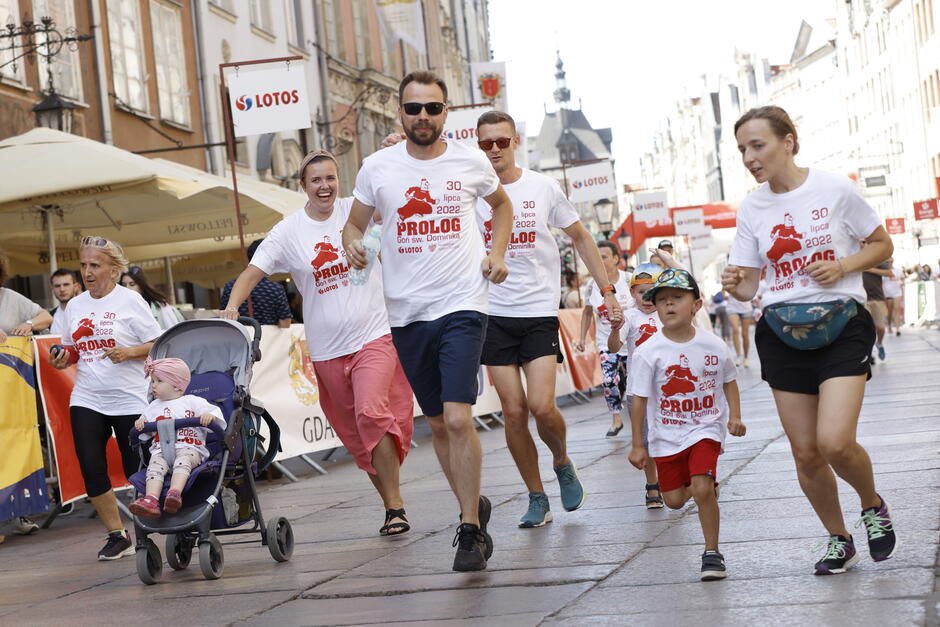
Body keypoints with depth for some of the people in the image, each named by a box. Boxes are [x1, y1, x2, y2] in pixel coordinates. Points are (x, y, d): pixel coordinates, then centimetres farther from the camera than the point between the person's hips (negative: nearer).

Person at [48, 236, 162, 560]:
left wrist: (129, 353, -20)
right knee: (91, 469, -4)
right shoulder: (75, 305, 11)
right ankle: (117, 535, 10)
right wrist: (62, 360, -1)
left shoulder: (130, 300, -4)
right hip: (86, 400, 5)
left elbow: (158, 345, -5)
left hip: (130, 400, -4)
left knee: (137, 471, 1)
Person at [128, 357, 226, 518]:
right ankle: (151, 500, -52)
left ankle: (175, 493, -59)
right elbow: (147, 433, 35)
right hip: (160, 451, 3)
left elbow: (215, 411, 7)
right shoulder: (154, 407, 27)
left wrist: (210, 416, -17)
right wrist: (141, 423, 12)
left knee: (183, 461, -37)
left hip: (188, 448, -3)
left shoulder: (192, 401, 12)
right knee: (155, 466, -29)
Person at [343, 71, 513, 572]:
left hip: (461, 306, -3)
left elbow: (502, 204, 21)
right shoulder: (378, 167, 3)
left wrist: (497, 252, 6)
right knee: (437, 423, 12)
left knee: (458, 419, -15)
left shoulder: (471, 162, 2)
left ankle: (470, 529, -4)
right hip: (406, 314, 3)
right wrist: (353, 243, -10)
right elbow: (355, 221, 14)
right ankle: (474, 507, 31)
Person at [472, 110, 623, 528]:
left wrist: (607, 291, 7)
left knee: (541, 406, -13)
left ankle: (563, 463, 19)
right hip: (494, 314, 1)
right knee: (513, 411, -1)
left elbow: (580, 238, 12)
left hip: (540, 311, -1)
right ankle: (537, 498, 14)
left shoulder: (543, 187, 2)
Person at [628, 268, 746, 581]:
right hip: (666, 436, 1)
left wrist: (734, 417, -1)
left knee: (702, 488, -20)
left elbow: (729, 381, 10)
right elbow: (639, 399, -8)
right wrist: (638, 445, -5)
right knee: (674, 500, 9)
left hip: (706, 429, -1)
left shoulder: (714, 346, -8)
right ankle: (707, 484, 45)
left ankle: (712, 552, -3)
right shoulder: (648, 352, -14)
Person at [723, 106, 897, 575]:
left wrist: (842, 267, -12)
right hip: (782, 332, 4)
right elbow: (750, 284, 8)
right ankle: (839, 540, 24)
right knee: (805, 453, 3)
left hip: (841, 324, -4)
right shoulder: (751, 208, 5)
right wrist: (734, 285, -15)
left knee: (835, 443, -19)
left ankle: (873, 505, 13)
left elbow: (881, 245, 6)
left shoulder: (834, 189, -5)